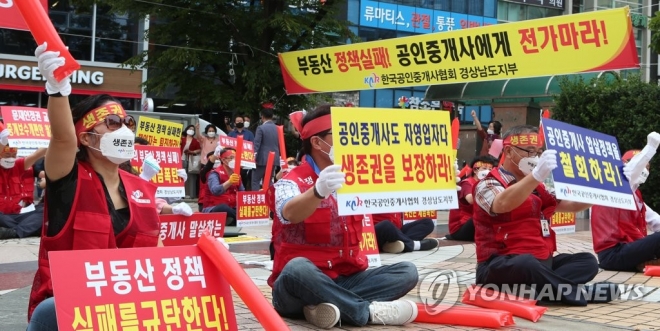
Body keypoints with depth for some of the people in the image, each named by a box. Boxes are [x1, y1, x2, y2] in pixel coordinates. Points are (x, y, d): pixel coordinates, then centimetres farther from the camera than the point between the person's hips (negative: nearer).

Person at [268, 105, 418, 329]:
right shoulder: (292, 182, -8)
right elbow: (289, 214, -31)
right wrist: (318, 191, -51)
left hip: (345, 281, 6)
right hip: (303, 284, -6)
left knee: (407, 271, -11)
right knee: (297, 269, -38)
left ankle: (334, 305, -29)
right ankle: (369, 311, -27)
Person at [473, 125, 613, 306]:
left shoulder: (536, 188, 21)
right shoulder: (488, 184, -6)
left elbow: (574, 205, 18)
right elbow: (502, 204, -31)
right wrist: (537, 175, -43)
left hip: (540, 263, 9)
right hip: (500, 266, -8)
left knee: (587, 261, -6)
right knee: (527, 262, -39)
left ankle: (536, 288, -28)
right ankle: (578, 292, -21)